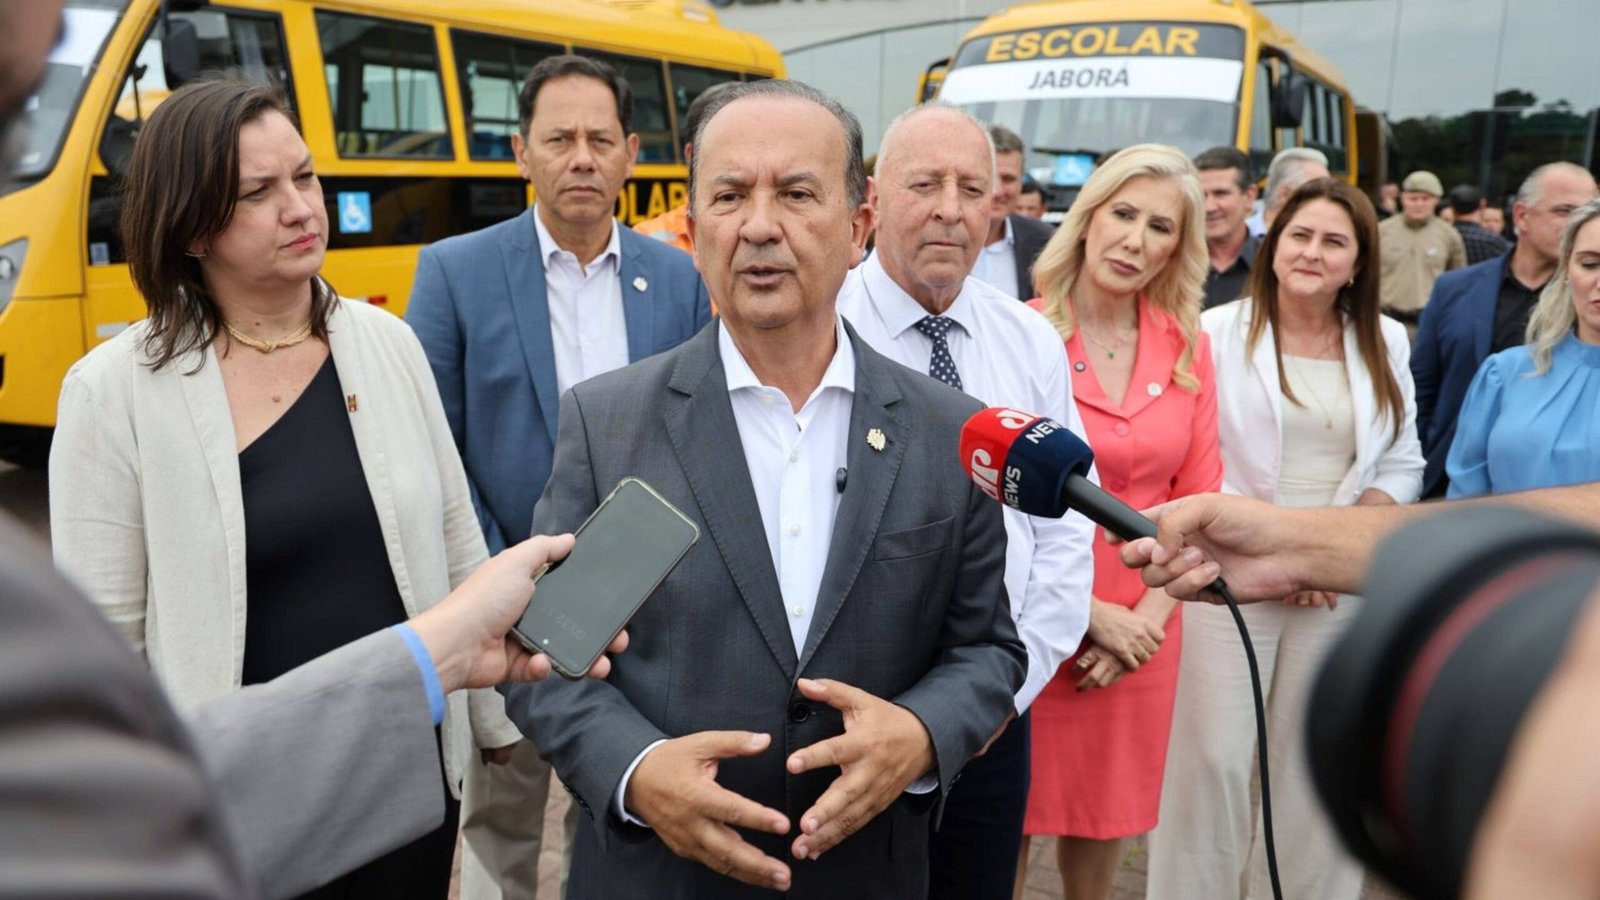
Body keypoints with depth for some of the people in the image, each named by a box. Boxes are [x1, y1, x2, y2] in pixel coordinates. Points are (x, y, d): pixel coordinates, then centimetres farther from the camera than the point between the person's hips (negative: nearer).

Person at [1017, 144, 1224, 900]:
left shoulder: (1188, 347, 3)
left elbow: (1199, 496, 6)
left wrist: (1149, 615, -6)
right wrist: (1091, 615, -12)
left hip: (1141, 632, 4)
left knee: (1106, 815, 18)